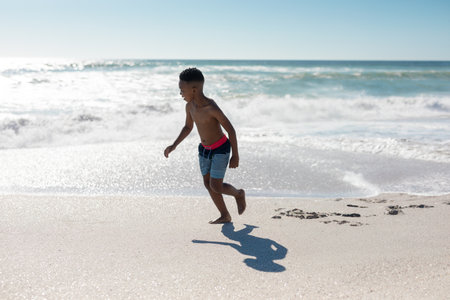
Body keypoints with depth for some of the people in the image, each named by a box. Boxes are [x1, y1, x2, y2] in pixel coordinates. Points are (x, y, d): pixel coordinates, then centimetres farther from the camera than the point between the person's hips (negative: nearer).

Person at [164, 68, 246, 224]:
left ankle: (239, 194, 22)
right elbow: (188, 127, 10)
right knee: (208, 184, 8)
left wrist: (235, 156, -16)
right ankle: (225, 216, 23)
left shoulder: (212, 108, -29)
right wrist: (174, 145, 2)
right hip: (204, 149, 7)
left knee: (215, 186, -9)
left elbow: (231, 130, -21)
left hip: (221, 149, -7)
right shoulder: (190, 106, -7)